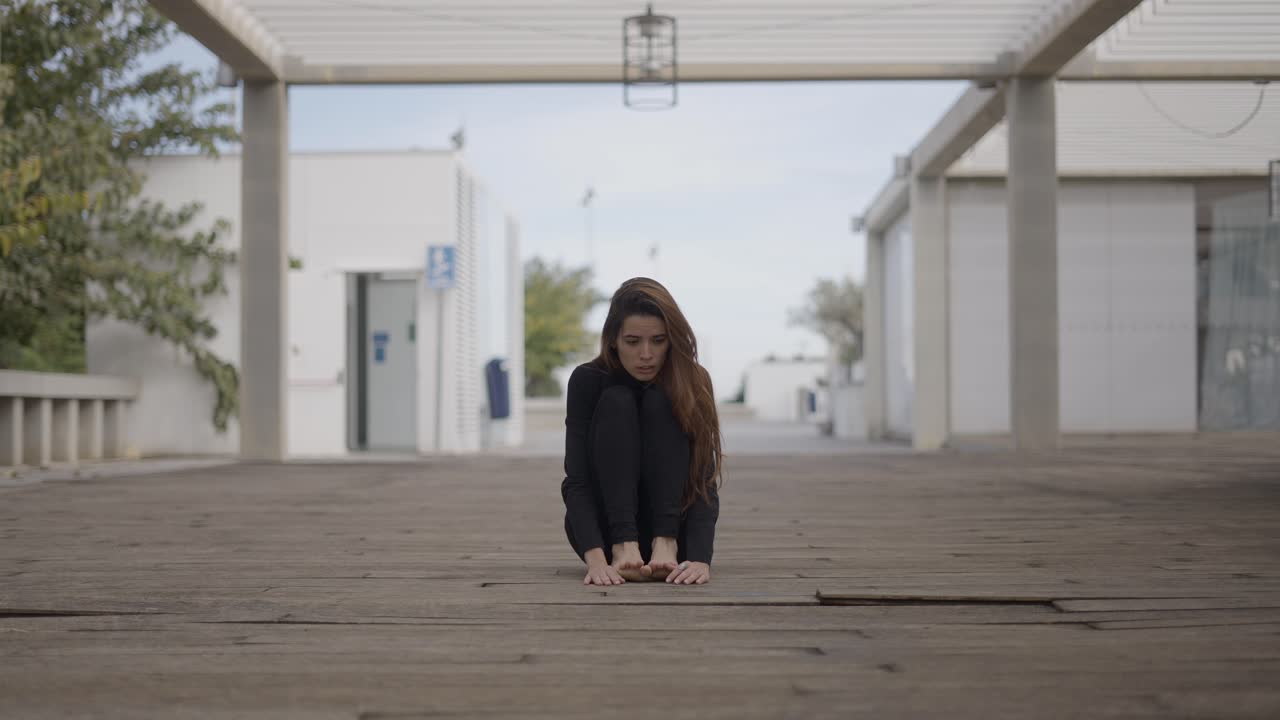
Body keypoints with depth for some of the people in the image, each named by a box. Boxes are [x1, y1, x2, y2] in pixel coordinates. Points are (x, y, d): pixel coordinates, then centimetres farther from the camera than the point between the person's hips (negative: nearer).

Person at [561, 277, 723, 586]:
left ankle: (665, 546, -31)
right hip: (606, 529, 0)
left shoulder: (692, 382, -13)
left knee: (660, 403, -22)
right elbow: (576, 481, -24)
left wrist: (700, 559, -39)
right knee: (617, 402, -24)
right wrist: (596, 558, -41)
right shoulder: (588, 380, -16)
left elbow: (705, 484, -21)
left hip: (669, 529, 1)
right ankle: (624, 549, -36)